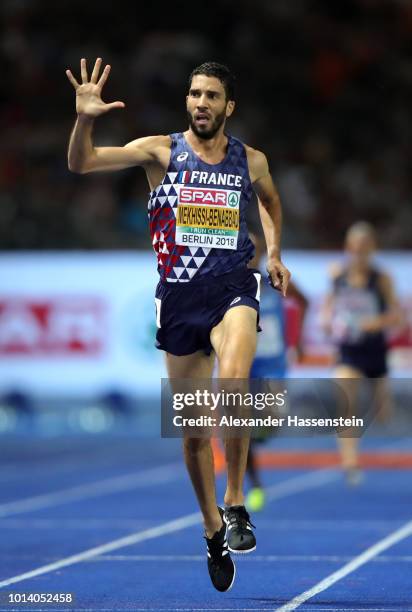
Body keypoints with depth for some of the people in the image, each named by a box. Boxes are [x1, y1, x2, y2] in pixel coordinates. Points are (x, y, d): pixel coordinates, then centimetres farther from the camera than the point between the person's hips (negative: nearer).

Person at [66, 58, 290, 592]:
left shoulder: (251, 161, 6)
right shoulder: (161, 151, 0)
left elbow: (270, 199, 30)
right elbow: (81, 164, -10)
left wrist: (274, 253, 17)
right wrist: (85, 119, -28)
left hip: (233, 287, -1)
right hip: (178, 295, 1)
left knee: (233, 379, -32)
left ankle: (235, 503, -18)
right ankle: (213, 529, 26)